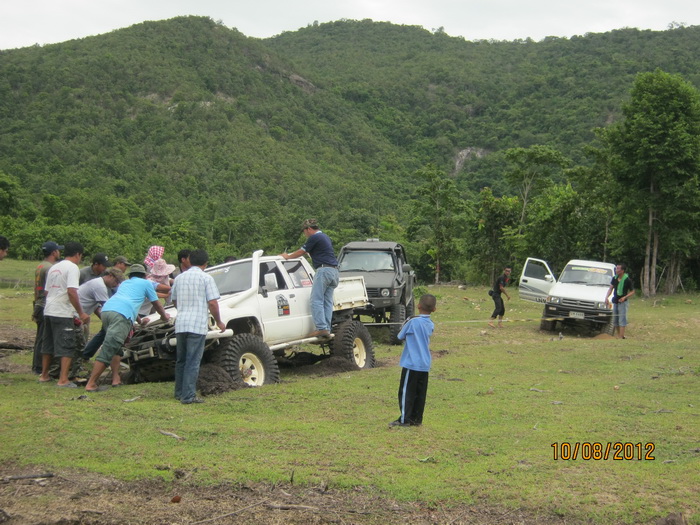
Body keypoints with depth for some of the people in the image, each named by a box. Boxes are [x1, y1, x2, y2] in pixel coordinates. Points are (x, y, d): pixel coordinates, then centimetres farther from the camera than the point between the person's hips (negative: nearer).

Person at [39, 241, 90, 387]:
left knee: (47, 345, 18)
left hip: (48, 311, 9)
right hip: (63, 314, -8)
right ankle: (63, 380, -9)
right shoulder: (72, 267, -9)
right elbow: (71, 292, -20)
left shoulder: (53, 268, 17)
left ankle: (44, 375, 27)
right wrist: (81, 312, -16)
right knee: (67, 347, -5)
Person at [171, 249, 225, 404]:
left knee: (181, 360, 16)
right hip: (198, 325, -6)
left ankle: (179, 392, 23)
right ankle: (188, 396, -7)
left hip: (180, 324, 6)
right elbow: (212, 303, -9)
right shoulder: (206, 278, -4)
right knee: (193, 362, -5)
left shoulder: (179, 278, 14)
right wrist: (218, 322, 4)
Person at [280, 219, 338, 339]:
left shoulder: (314, 238, -5)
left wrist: (287, 256, 18)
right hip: (334, 271, 9)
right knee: (328, 302, 6)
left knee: (316, 300, -10)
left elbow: (301, 252, 2)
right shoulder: (325, 237, 24)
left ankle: (321, 328, -19)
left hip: (324, 270, -9)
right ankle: (327, 329, 1)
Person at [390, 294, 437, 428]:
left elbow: (401, 336, -4)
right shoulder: (431, 324, 5)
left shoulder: (413, 321, -14)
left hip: (411, 363, -6)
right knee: (420, 393, 11)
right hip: (425, 364, 6)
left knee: (406, 391, 1)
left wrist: (404, 326, 16)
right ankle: (417, 419, 15)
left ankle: (404, 419, 2)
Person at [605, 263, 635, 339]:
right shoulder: (614, 278, 2)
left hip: (623, 302, -6)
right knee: (615, 320, 13)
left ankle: (621, 336, -10)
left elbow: (632, 292, -7)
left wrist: (624, 297, -21)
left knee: (622, 320, -9)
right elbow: (611, 288, 5)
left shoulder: (627, 280, -14)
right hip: (615, 302, 7)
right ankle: (618, 335, 28)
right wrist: (607, 297, -11)